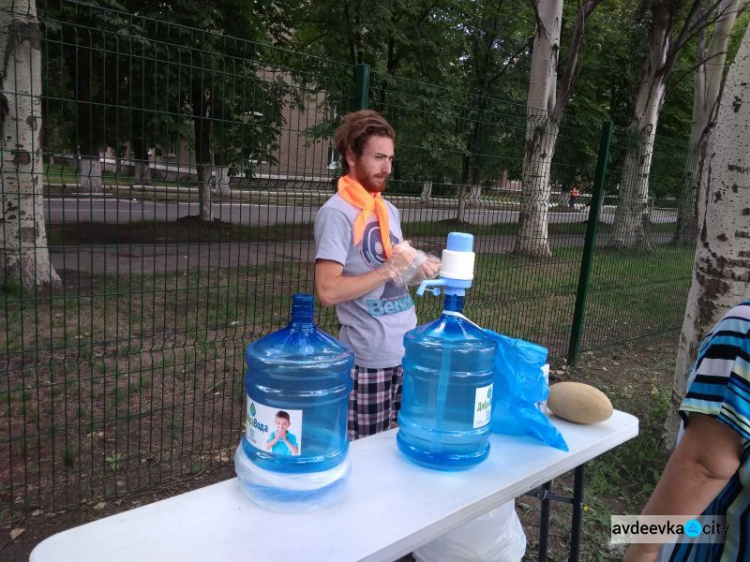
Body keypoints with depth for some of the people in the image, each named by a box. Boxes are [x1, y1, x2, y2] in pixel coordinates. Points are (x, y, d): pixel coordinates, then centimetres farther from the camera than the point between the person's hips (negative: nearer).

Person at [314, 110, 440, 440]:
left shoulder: (390, 211, 12)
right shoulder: (337, 213, -14)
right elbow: (327, 291, -22)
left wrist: (418, 270, -1)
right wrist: (389, 270, -20)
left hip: (407, 350, 7)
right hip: (369, 358, -7)